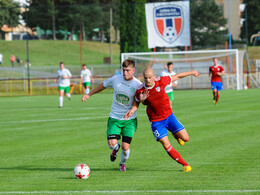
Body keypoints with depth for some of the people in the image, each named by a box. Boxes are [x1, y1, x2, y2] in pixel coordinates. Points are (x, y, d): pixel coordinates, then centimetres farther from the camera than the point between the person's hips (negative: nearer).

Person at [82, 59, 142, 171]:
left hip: (129, 120, -1)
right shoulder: (115, 79, -5)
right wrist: (89, 94, 19)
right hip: (114, 118, 1)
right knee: (112, 143, -17)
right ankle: (116, 148, 24)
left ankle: (122, 163, 30)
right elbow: (103, 85, 14)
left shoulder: (138, 85, -11)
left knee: (125, 147, -6)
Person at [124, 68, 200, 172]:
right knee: (166, 145, -9)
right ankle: (185, 164, 7)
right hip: (156, 121, -2)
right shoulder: (140, 91, -15)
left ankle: (176, 135, 38)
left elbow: (176, 77, 1)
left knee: (185, 138, 0)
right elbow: (136, 102, 6)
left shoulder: (161, 81, -15)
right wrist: (132, 110, -16)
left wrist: (192, 72, 12)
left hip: (169, 116, 2)